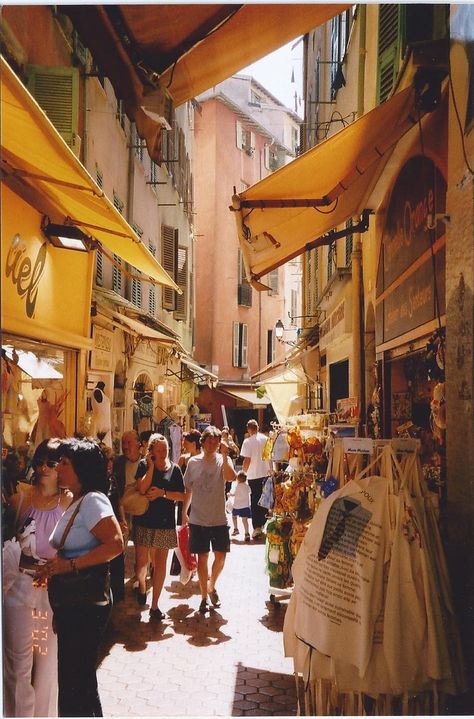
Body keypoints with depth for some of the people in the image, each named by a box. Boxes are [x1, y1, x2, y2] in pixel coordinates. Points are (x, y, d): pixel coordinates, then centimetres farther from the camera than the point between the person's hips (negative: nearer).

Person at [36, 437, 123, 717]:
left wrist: (70, 565, -25)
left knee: (74, 684, 2)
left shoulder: (92, 500, -17)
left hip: (85, 606, -9)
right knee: (78, 677, 21)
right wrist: (52, 568, 4)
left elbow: (116, 544, -27)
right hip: (71, 605, 9)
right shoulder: (76, 502, 11)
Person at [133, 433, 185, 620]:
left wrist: (162, 493, -12)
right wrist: (151, 467, -16)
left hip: (165, 522, 2)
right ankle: (142, 587, 36)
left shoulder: (174, 469, 2)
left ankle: (155, 605, 16)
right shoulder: (144, 466, -3)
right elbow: (141, 489, -18)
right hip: (144, 521, -1)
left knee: (160, 564, 6)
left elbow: (182, 496, 1)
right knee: (141, 562, 3)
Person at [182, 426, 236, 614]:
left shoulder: (223, 460, -5)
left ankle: (212, 587, 32)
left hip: (219, 518, 0)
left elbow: (231, 477, -27)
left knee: (220, 556, 5)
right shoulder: (193, 462, -1)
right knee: (202, 557, 7)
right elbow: (188, 489, 8)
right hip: (198, 519, 0)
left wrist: (225, 455, -28)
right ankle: (204, 597, 21)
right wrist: (184, 512, 11)